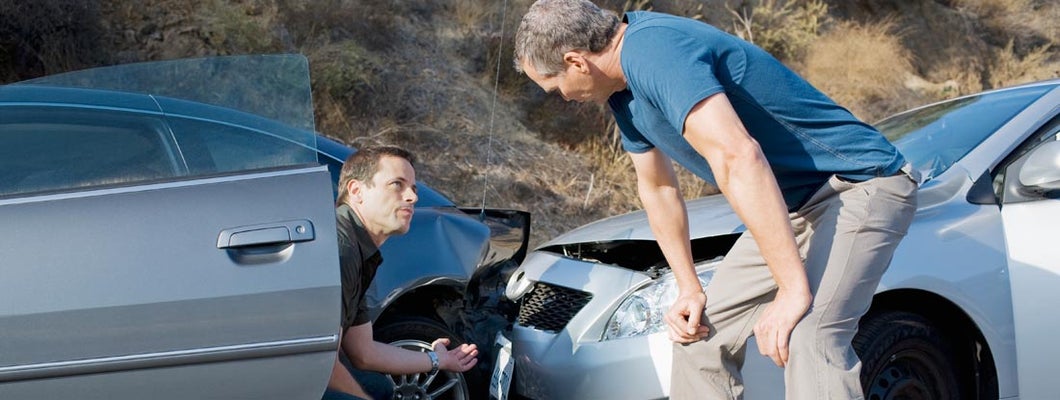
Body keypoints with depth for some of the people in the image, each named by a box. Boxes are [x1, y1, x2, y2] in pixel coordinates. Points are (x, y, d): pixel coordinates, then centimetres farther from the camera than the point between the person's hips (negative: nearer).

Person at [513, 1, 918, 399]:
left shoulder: (651, 50, -25)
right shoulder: (624, 92, 8)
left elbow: (738, 158, -34)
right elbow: (658, 189, 22)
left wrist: (794, 290, -34)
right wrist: (689, 288, 18)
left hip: (861, 184, -10)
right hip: (795, 203, 10)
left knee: (805, 342, -30)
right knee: (700, 333, 11)